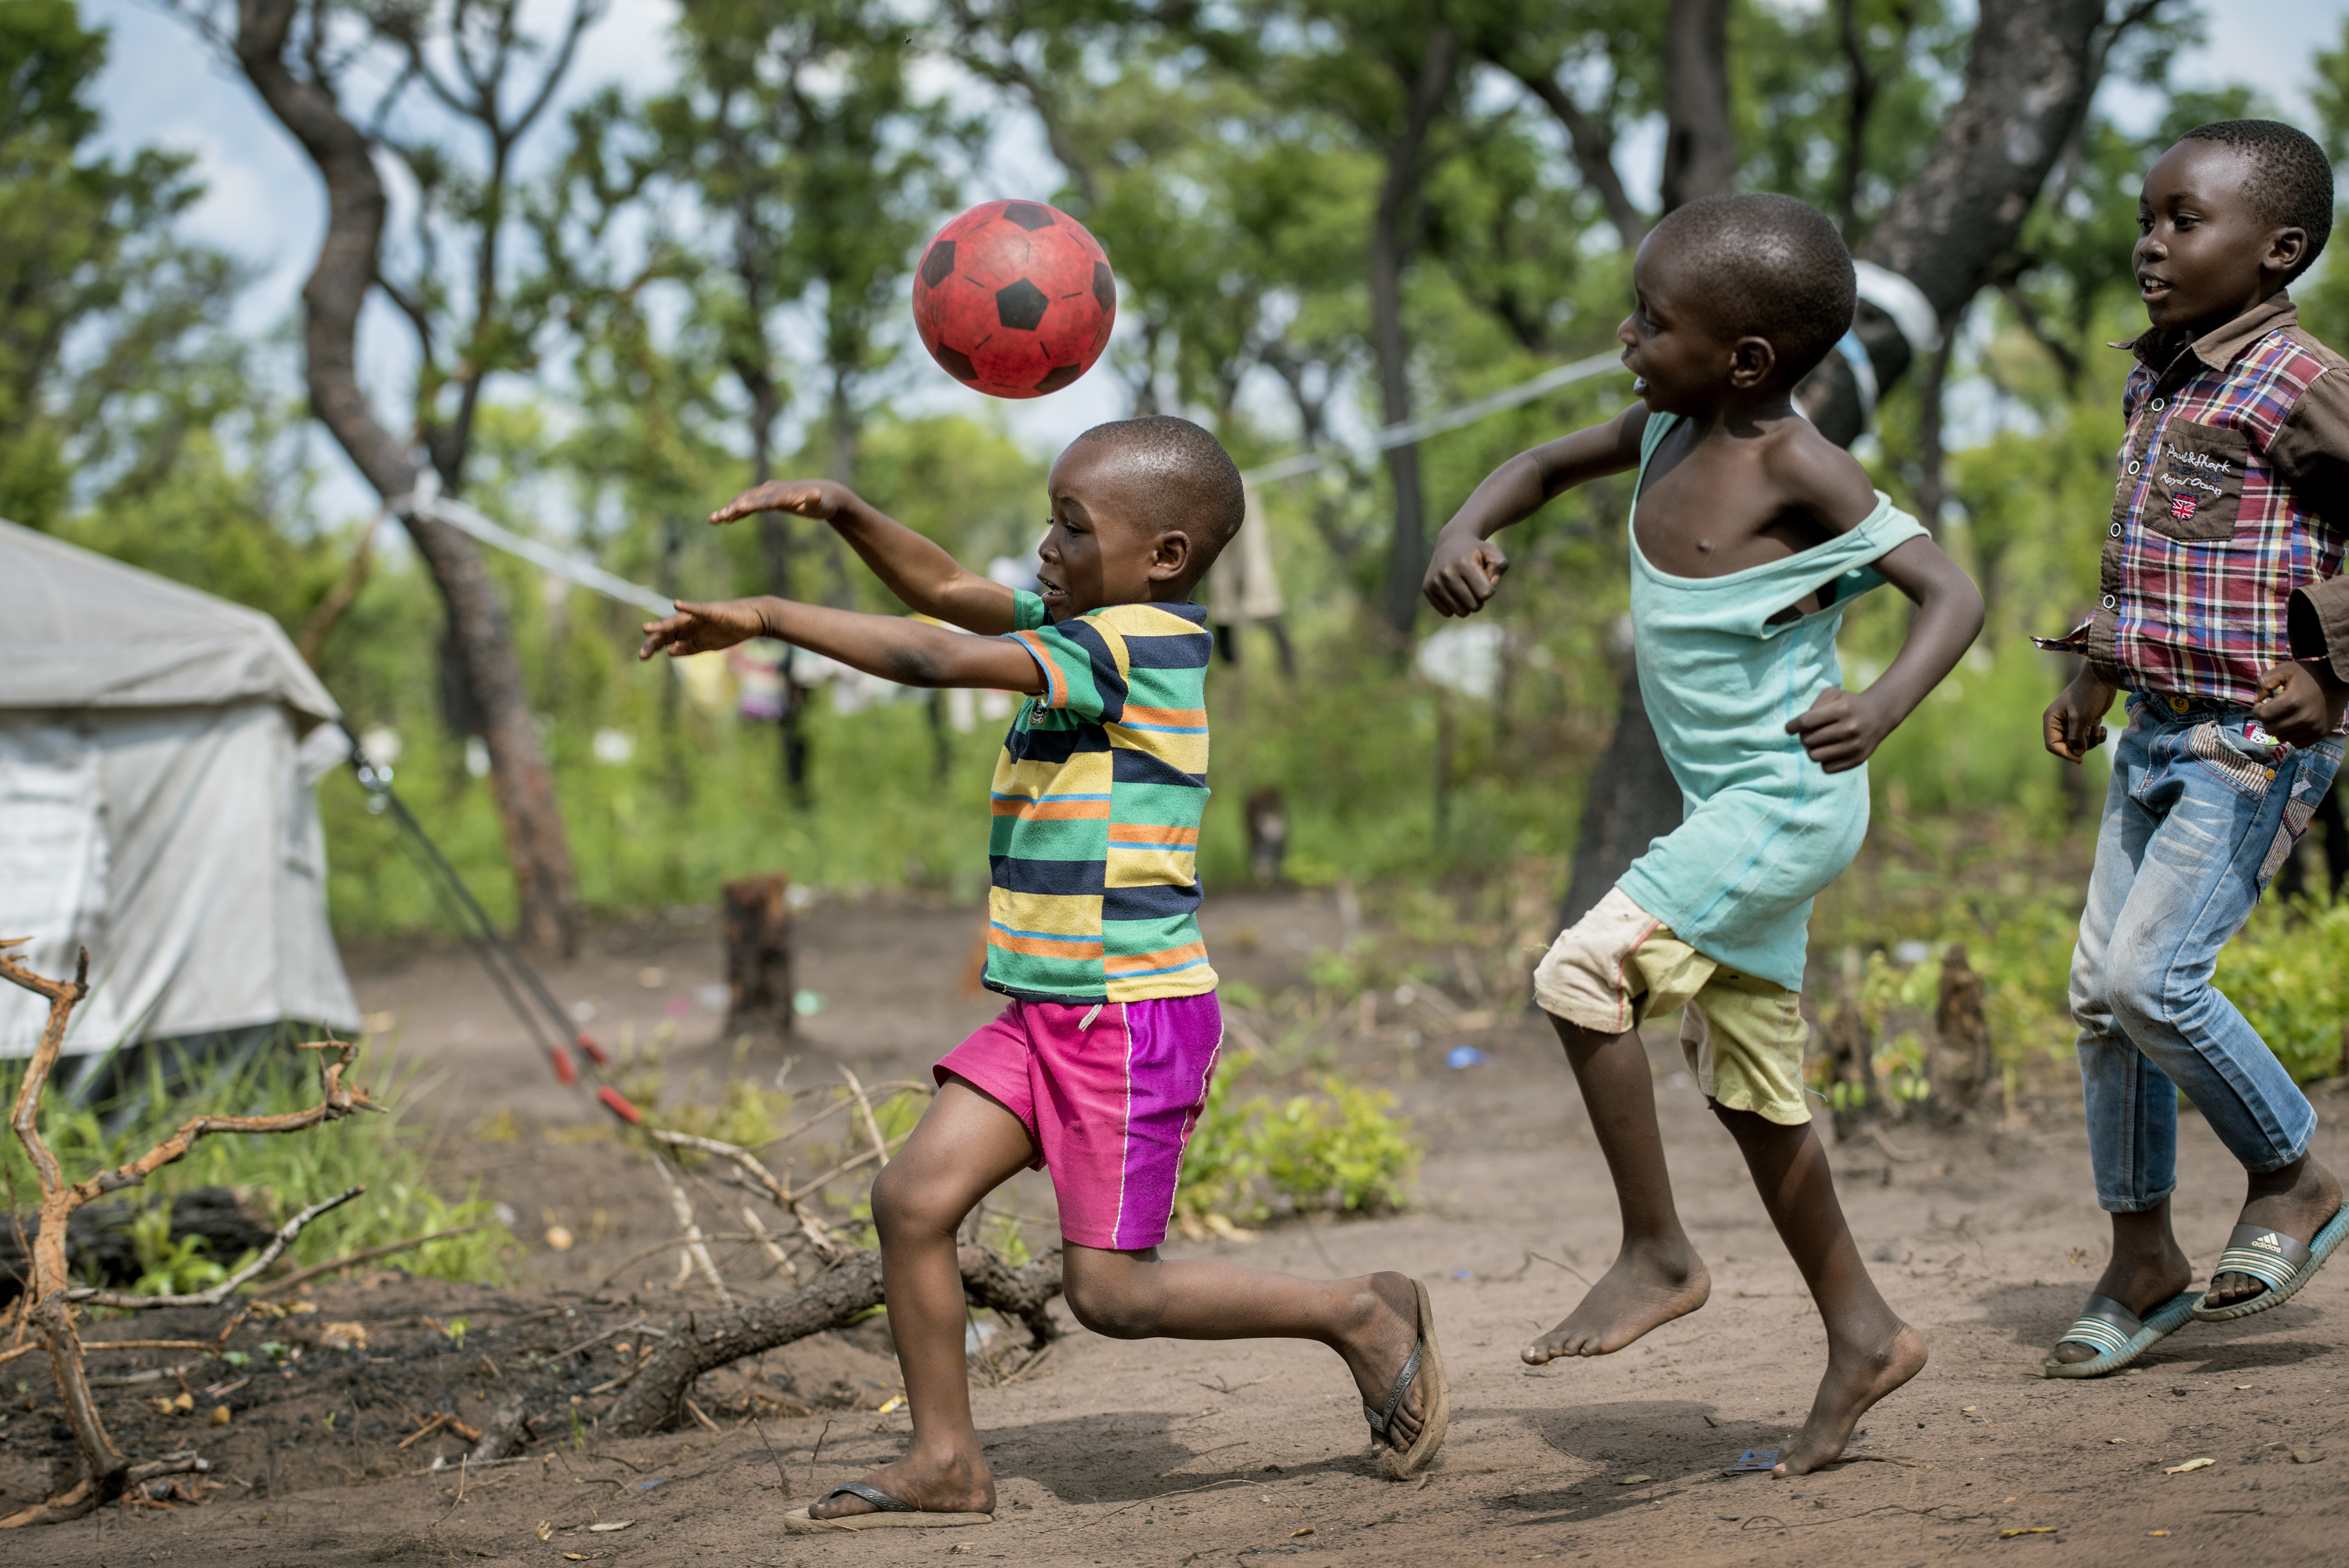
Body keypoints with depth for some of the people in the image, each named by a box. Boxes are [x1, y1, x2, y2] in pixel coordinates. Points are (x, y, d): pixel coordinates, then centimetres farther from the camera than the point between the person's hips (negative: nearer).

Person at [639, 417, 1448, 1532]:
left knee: (1112, 1291, -5)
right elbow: (945, 590, 16)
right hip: (1046, 1013, 9)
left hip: (1135, 1018, -9)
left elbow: (932, 660, -24)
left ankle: (1361, 1316, 12)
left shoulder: (1140, 643, -18)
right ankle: (946, 1463, 8)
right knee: (912, 1200, -1)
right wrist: (842, 512, -1)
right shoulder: (1086, 624, 10)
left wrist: (766, 620, -19)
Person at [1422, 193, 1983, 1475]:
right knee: (1749, 1087, 15)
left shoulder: (1799, 474, -19)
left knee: (1582, 970, -21)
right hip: (1726, 811, 9)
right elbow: (1547, 467, 17)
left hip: (1787, 804, -9)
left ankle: (1658, 1252, -9)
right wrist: (1465, 533, -4)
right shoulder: (1668, 430, 3)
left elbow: (1951, 592, -20)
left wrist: (1879, 710, -38)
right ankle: (1862, 1334, 26)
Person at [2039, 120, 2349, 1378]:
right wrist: (2098, 671, 19)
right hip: (2158, 736, 9)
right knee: (2100, 991, 7)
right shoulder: (2154, 380, 12)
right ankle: (2141, 1261, 19)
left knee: (2151, 978, -16)